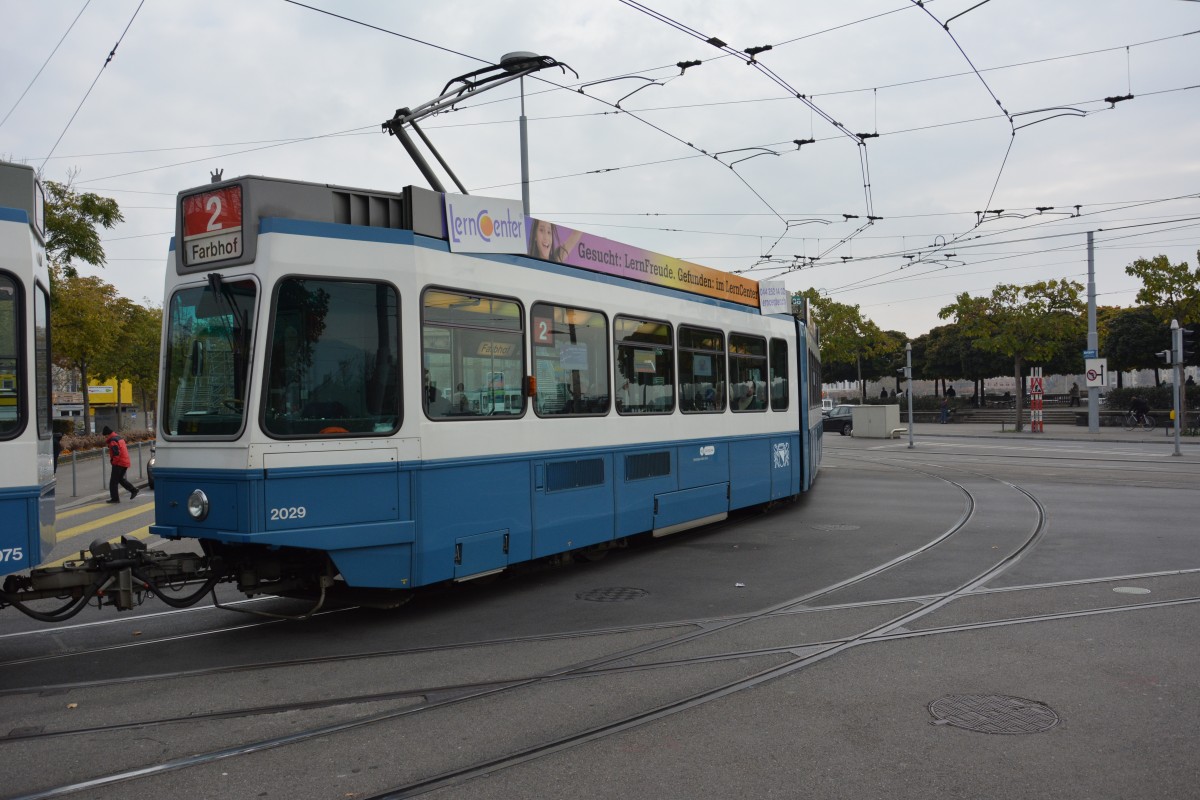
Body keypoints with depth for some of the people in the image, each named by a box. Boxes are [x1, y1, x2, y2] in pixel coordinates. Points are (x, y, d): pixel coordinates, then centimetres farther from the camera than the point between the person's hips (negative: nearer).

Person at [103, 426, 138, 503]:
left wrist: (113, 462, -11)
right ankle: (133, 490, 12)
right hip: (125, 462, 10)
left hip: (119, 463, -10)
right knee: (120, 479, 21)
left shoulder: (113, 440, -15)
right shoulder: (119, 437, 15)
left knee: (113, 481, -1)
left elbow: (116, 453, -22)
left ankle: (115, 498, 1)